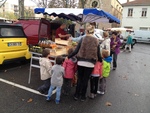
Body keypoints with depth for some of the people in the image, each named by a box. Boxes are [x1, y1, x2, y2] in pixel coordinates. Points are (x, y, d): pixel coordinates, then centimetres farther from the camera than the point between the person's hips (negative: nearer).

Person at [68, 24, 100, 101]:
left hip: (81, 62, 0)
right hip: (90, 64, 0)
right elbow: (97, 53, 2)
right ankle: (83, 96, 25)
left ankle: (77, 95, 26)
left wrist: (68, 57, 8)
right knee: (85, 80, 12)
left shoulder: (82, 39, -3)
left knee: (79, 79, 15)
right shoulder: (96, 41, -1)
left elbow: (76, 51, -4)